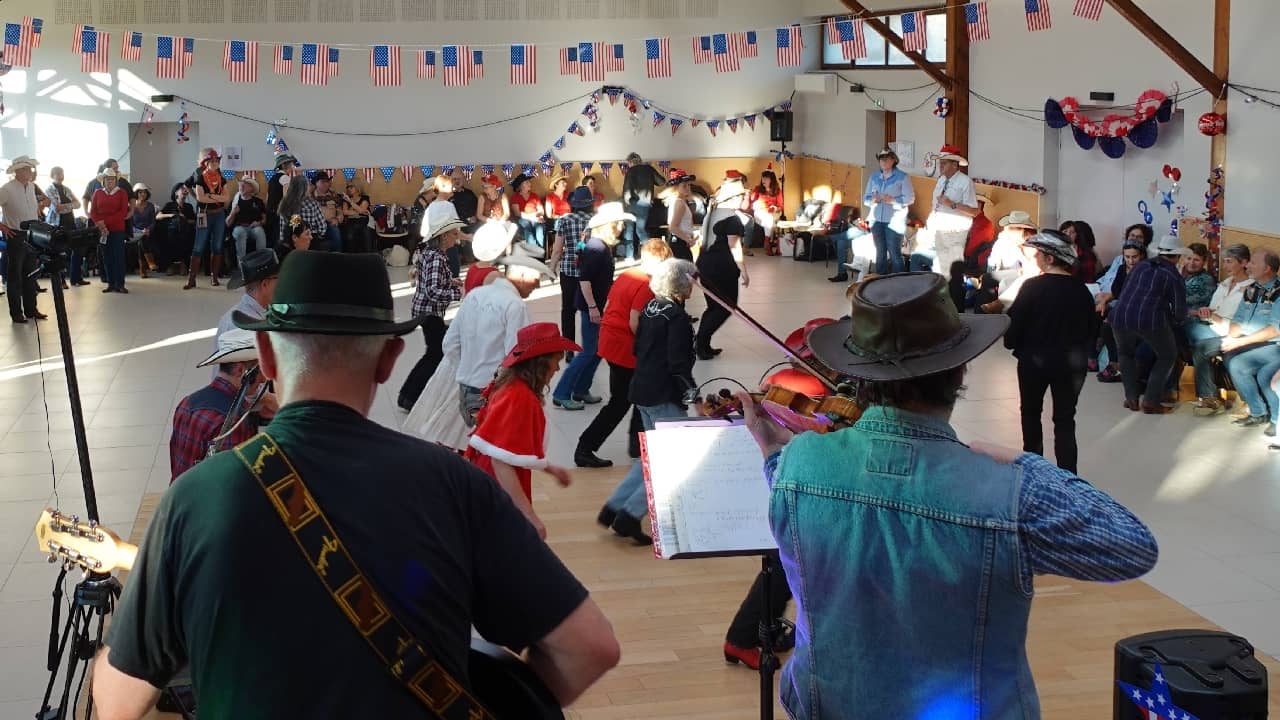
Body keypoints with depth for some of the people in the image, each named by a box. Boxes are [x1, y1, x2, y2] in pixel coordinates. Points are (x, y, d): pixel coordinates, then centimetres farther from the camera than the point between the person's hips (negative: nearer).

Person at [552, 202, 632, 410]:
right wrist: (592, 307, -23)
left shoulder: (604, 246, 9)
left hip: (599, 305, 9)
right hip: (591, 306, -9)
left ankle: (581, 391, 22)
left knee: (598, 350, 14)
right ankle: (561, 394, 0)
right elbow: (584, 279, -23)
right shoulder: (595, 247, -19)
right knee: (588, 352, -5)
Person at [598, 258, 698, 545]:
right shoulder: (678, 317, -16)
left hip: (642, 390, 9)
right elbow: (678, 364, -22)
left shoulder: (650, 309, 9)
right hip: (665, 397, -9)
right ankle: (630, 515, -4)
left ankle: (614, 507, 17)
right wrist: (693, 393, -18)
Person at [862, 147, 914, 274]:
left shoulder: (902, 177, -2)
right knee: (880, 253, 9)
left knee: (895, 254, -8)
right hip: (876, 220, 5)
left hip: (894, 221, -5)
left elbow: (910, 198, -7)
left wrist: (892, 200, -20)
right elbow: (865, 198, 12)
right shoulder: (873, 177, 12)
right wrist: (872, 200, -11)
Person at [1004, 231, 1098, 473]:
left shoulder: (1033, 286, -14)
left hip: (1034, 360, -2)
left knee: (1031, 413, 18)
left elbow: (1014, 323, -14)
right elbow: (1092, 328, 4)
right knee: (1065, 419, 9)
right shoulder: (1082, 290, -3)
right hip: (1071, 363, 3)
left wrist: (1011, 342, 5)